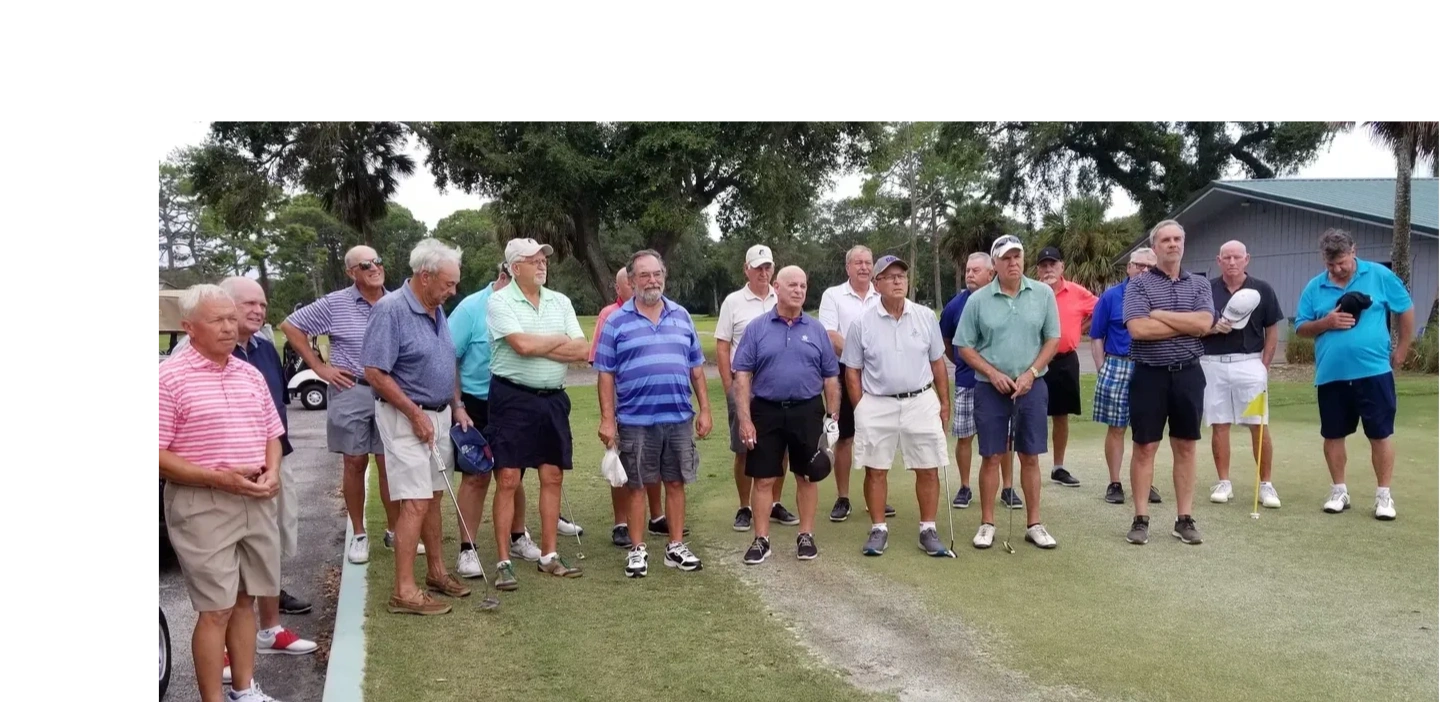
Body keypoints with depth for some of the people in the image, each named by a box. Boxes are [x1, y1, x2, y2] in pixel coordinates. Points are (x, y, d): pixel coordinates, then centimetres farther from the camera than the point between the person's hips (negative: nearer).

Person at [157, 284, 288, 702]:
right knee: (216, 609, -2)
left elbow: (272, 434, 18)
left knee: (244, 599, 14)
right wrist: (217, 478, -20)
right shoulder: (169, 377, -9)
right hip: (203, 506, -6)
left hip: (257, 501, 6)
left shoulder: (250, 374, 10)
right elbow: (158, 455, -12)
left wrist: (272, 472, -2)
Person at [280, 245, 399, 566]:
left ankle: (393, 531, 18)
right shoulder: (335, 303, -3)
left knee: (389, 463, 5)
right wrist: (319, 367, -1)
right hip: (350, 392, -1)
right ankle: (358, 535, 16)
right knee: (355, 463, 6)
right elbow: (290, 326, 3)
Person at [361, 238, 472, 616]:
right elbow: (375, 372, -19)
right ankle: (404, 591, -5)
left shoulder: (437, 311, 9)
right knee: (415, 503, -10)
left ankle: (436, 572, 26)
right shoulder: (390, 309, -16)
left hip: (439, 415, 8)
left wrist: (458, 407, 10)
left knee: (433, 497, 15)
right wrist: (416, 414, -17)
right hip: (405, 418, -8)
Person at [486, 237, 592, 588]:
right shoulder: (500, 301, -6)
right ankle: (504, 562, 5)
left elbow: (584, 350, -1)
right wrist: (561, 341, -5)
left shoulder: (561, 302, 9)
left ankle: (548, 556, 20)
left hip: (553, 399, 5)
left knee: (553, 477, 9)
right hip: (513, 398, -5)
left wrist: (537, 345, -11)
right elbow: (522, 345, -21)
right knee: (508, 480, -3)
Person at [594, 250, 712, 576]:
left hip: (679, 418, 3)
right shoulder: (616, 322, -2)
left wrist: (704, 409, 7)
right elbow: (605, 374, -2)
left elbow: (696, 367, 11)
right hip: (635, 421, -3)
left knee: (675, 483, 11)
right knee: (637, 485, 7)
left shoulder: (681, 316, 8)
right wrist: (607, 420, -8)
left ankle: (676, 547, 22)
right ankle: (638, 549, 19)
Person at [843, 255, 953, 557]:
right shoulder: (861, 324, -3)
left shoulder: (926, 317, 2)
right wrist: (861, 410, -1)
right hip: (877, 406, -1)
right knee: (876, 470, 5)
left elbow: (937, 363, 9)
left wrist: (944, 403, 9)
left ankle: (928, 529, 18)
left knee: (928, 469, 5)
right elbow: (852, 372, 3)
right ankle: (878, 529, 19)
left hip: (921, 402, 1)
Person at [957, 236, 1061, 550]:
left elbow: (1052, 339, 3)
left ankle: (1034, 524, 17)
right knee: (991, 457, 3)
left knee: (1030, 457, 7)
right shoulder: (978, 300, -4)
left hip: (1032, 386, 1)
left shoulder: (1043, 294, -1)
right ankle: (987, 524, 13)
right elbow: (965, 347, 0)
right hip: (990, 388, -1)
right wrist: (993, 373, -10)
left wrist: (1031, 373, -8)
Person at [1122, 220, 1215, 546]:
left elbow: (1204, 324, -9)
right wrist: (1187, 324, -10)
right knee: (1144, 448, 2)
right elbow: (1138, 329, -17)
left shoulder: (1200, 284, 8)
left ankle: (1184, 519, 16)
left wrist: (1160, 314, -12)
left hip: (1188, 374, 3)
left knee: (1186, 448, 8)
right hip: (1149, 375, -3)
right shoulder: (1138, 284, -1)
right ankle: (1141, 519, 10)